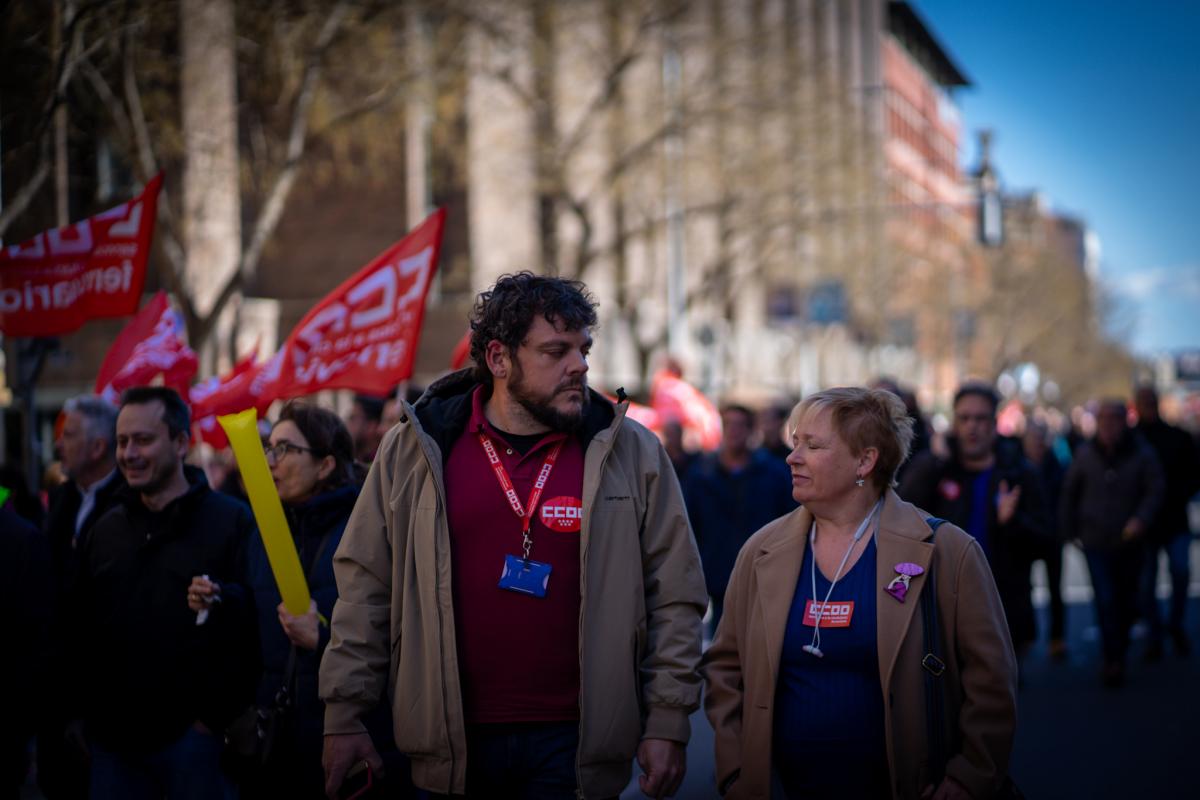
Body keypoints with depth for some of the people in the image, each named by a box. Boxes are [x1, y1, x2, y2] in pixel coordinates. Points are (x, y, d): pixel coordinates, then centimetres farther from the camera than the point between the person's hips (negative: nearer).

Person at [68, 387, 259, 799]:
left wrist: (223, 602, -28)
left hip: (193, 733, -5)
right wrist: (81, 712, 8)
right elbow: (82, 626, 17)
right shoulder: (106, 529, 15)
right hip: (112, 736, 5)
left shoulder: (232, 521, -3)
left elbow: (259, 616, -10)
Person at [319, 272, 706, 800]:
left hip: (575, 745, -1)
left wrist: (668, 725, -3)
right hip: (450, 748, 1)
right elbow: (365, 585, 5)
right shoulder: (413, 450, 1)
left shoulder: (631, 454, 0)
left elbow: (674, 599, 2)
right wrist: (343, 716, 2)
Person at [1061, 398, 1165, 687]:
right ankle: (1113, 660, -5)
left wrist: (1141, 520, -22)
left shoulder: (1143, 455, -6)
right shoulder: (1086, 455, -1)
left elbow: (1155, 491, -6)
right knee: (1105, 602, -9)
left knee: (1126, 601, 11)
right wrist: (1071, 530, 8)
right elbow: (1069, 493, 10)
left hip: (1130, 542, 0)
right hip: (1096, 542, 0)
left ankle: (1119, 650, 32)